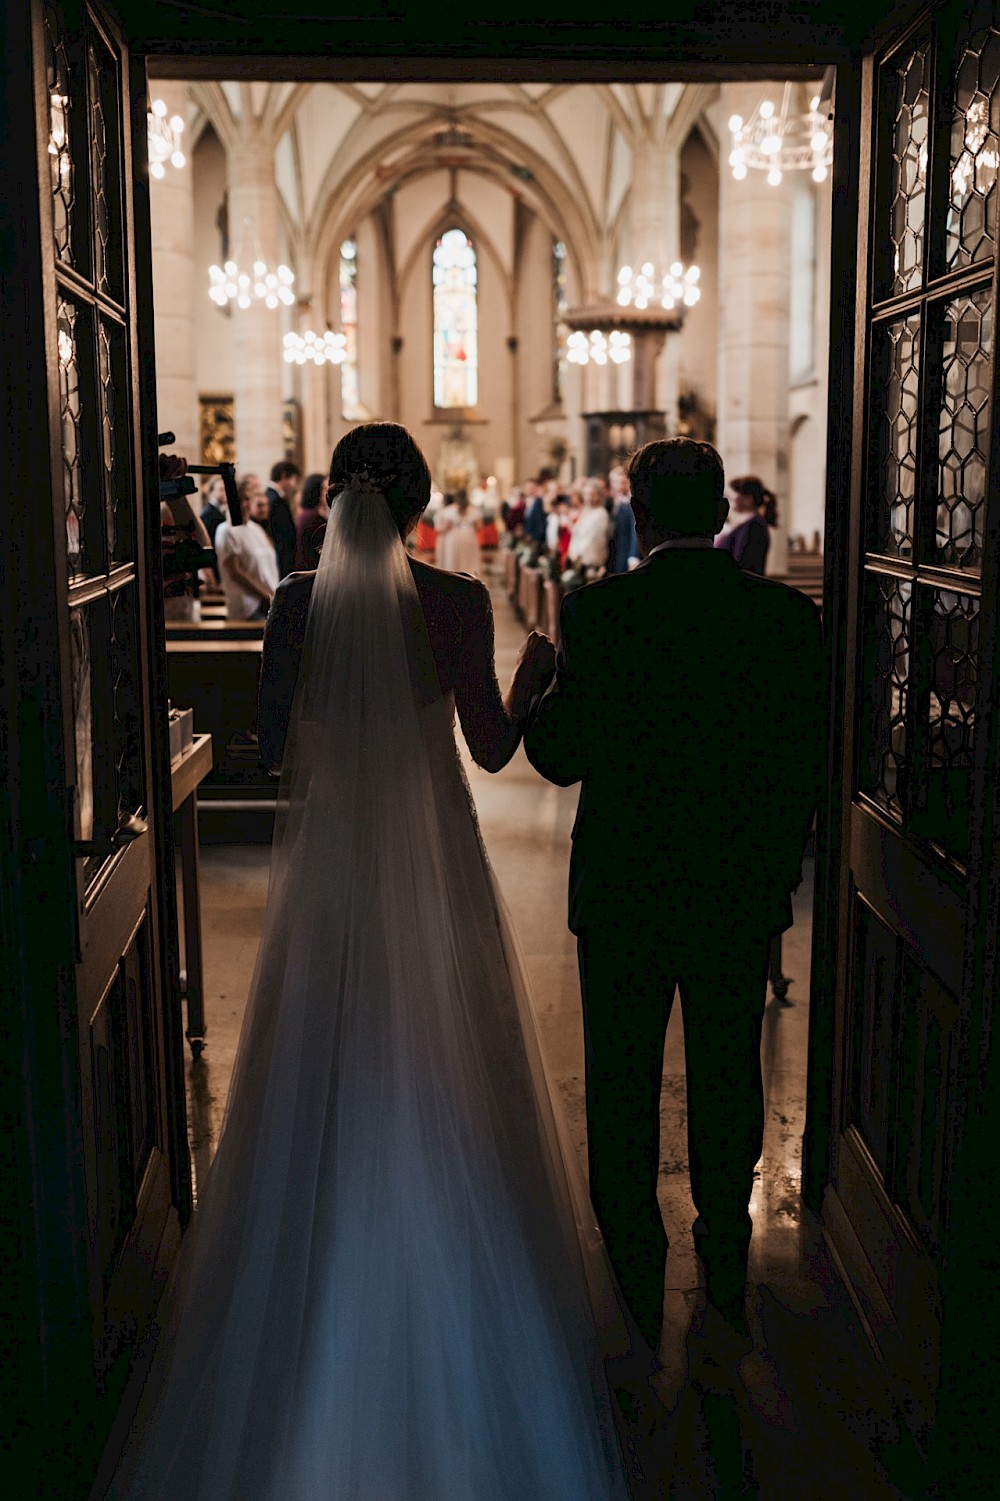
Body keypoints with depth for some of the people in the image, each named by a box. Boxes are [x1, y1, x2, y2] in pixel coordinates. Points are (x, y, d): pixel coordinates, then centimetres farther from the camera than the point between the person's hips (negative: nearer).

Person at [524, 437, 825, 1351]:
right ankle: (726, 1270, 35)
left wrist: (547, 681, 10)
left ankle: (635, 1292, 27)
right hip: (743, 896, 2)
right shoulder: (792, 616, -7)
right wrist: (779, 872, 12)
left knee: (623, 1091, 14)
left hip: (622, 893, -2)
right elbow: (808, 764, -1)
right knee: (729, 1081, 19)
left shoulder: (597, 611, -14)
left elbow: (557, 758, -9)